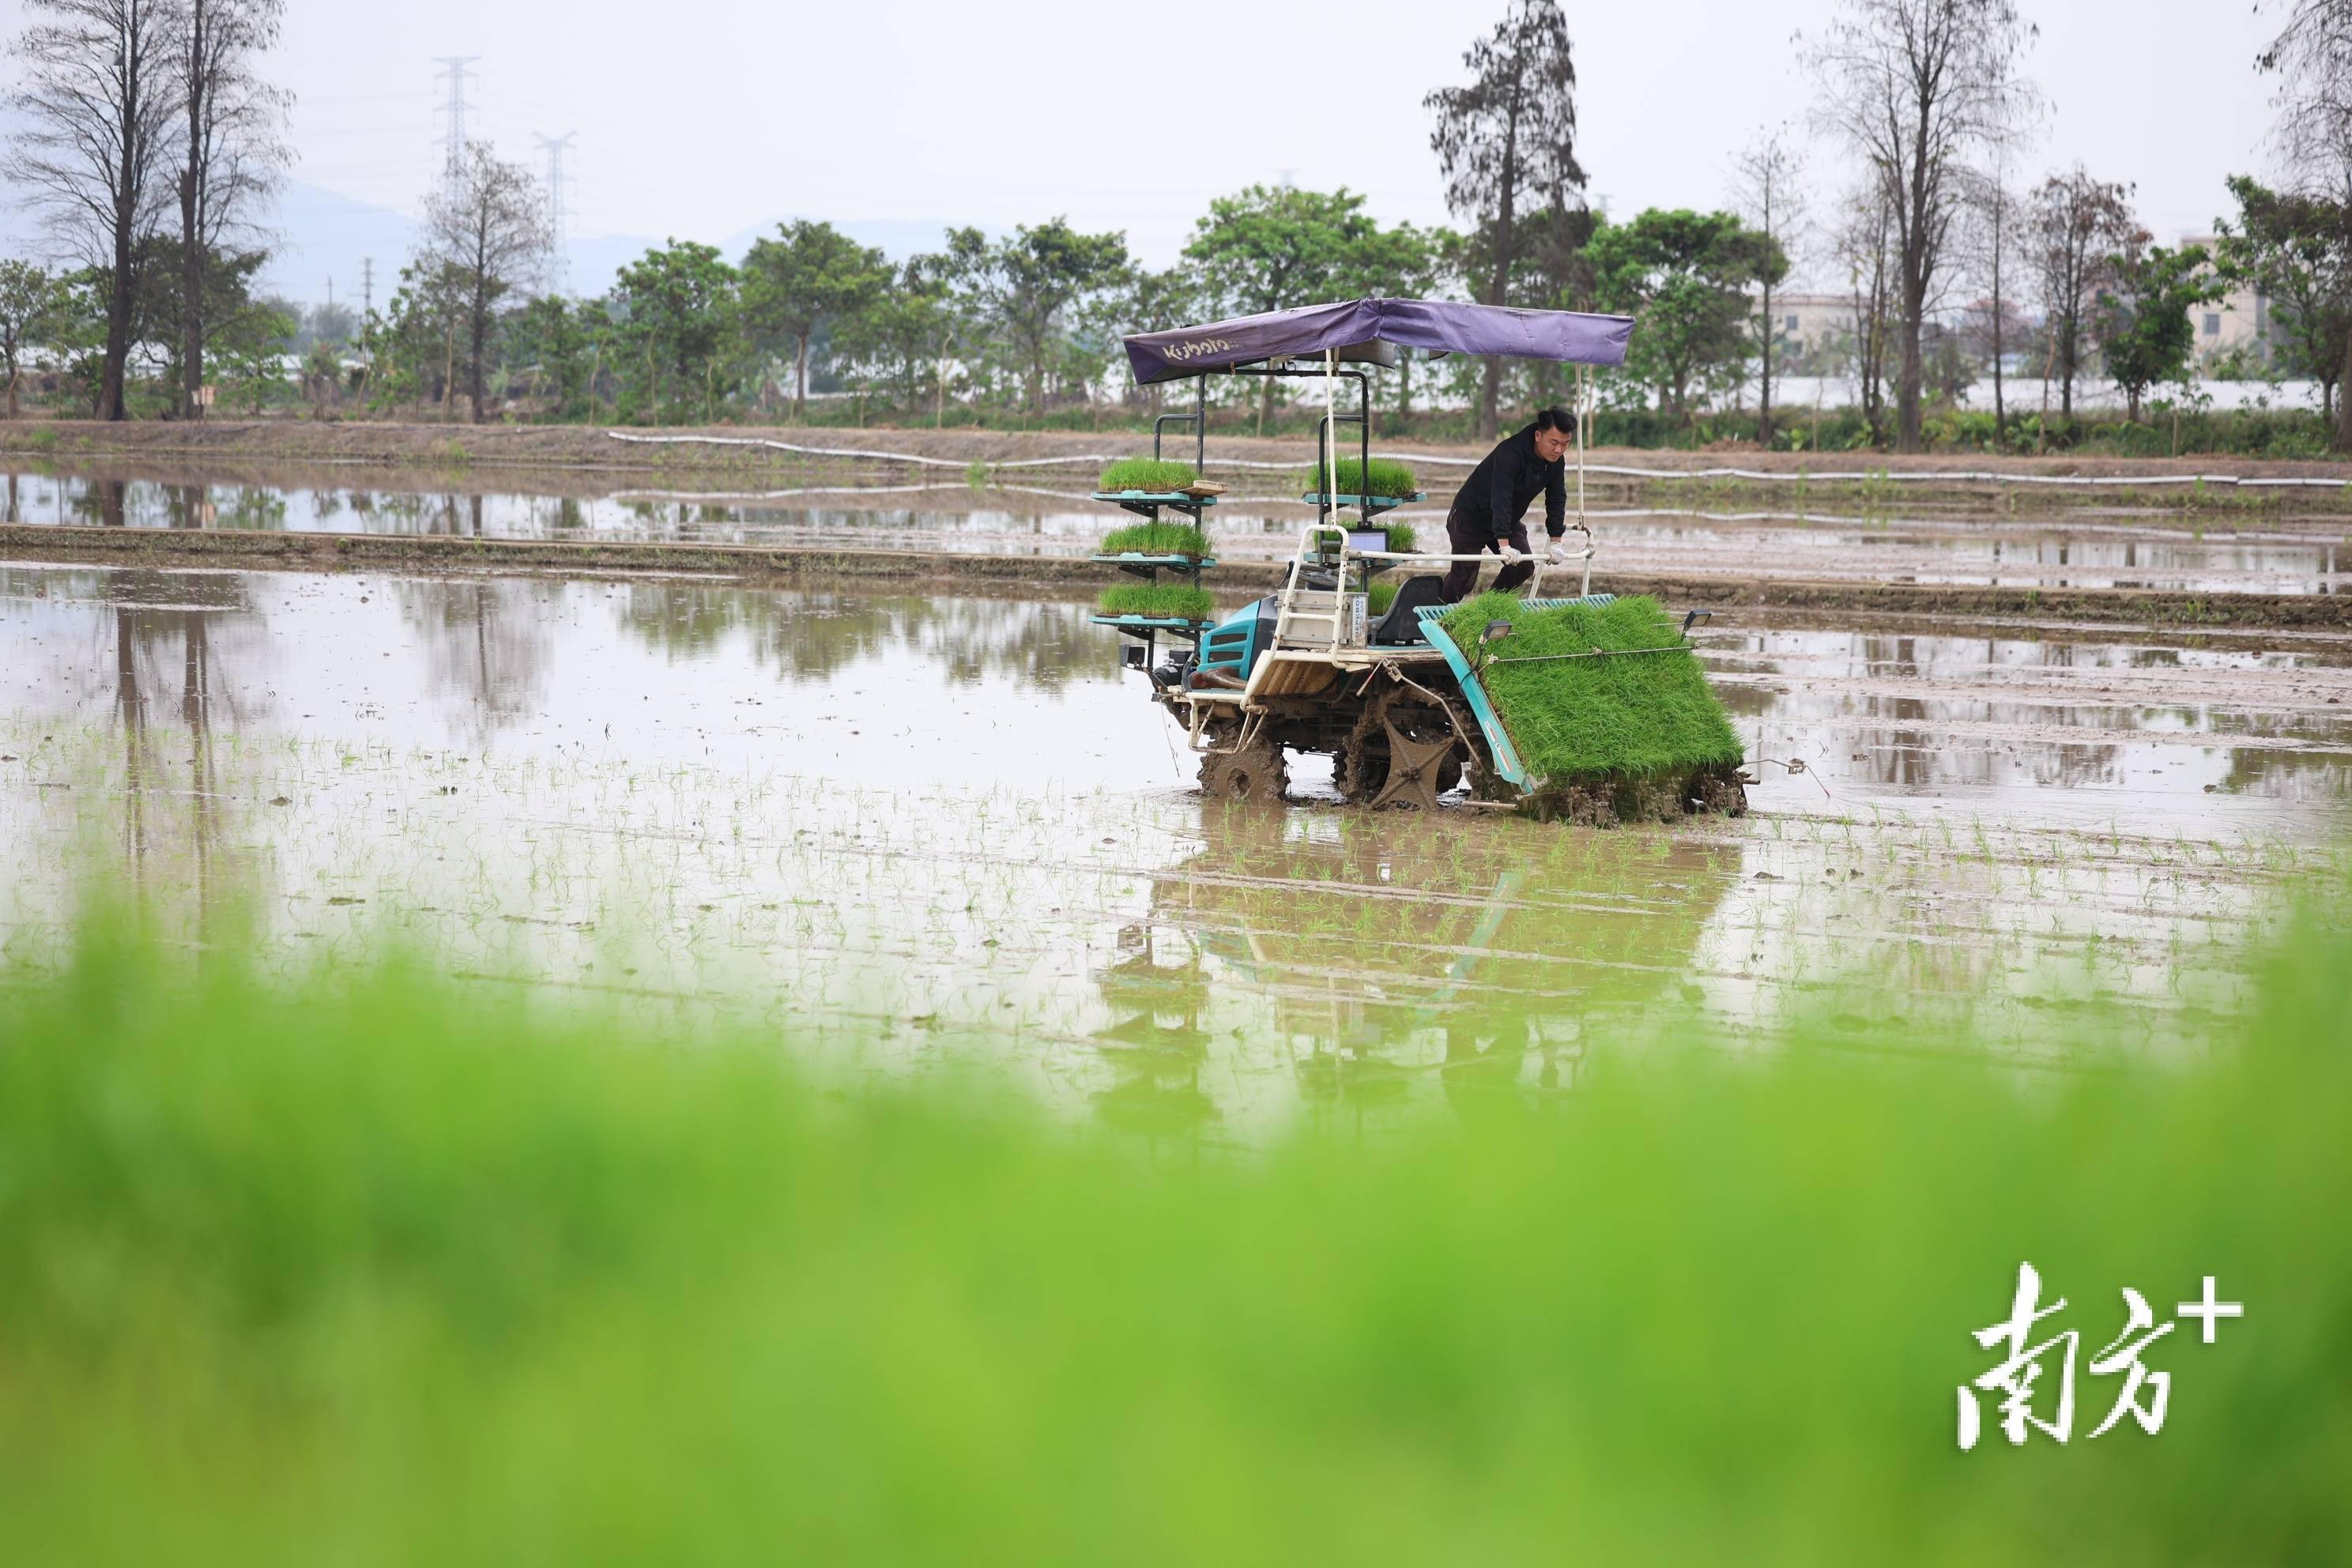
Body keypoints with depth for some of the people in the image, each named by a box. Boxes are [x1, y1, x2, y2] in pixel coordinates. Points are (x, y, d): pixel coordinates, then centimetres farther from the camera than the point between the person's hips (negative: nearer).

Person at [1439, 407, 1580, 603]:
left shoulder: (1556, 461, -11)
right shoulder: (1510, 453, -35)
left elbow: (1557, 500, -3)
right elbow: (1500, 500, -41)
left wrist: (1556, 542, -9)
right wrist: (1505, 546, -46)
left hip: (1509, 520, 7)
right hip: (1471, 517, -7)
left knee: (1524, 567, -5)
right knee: (1464, 575, -7)